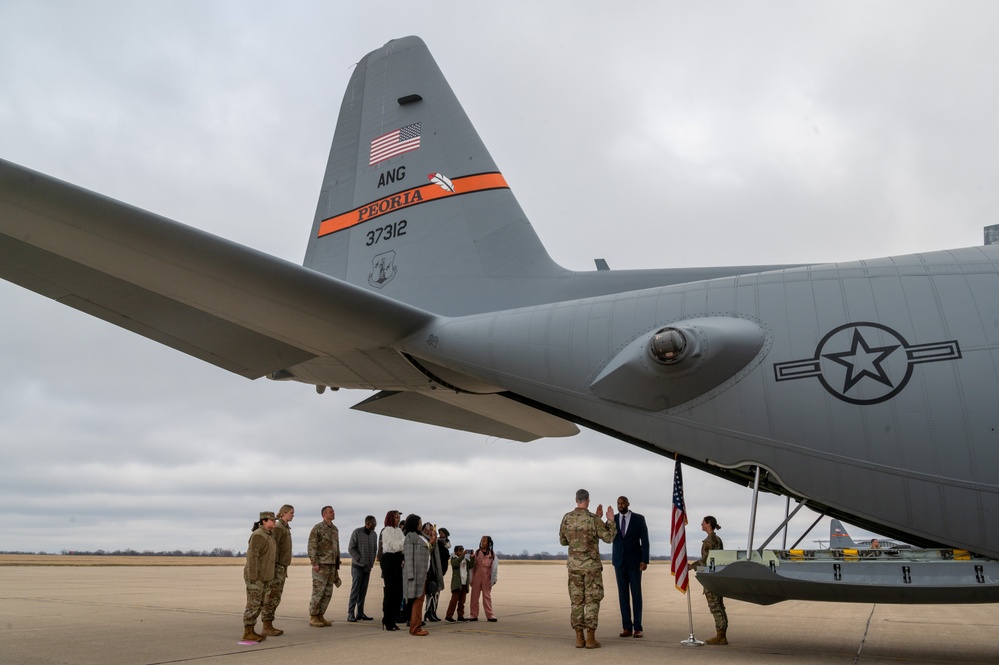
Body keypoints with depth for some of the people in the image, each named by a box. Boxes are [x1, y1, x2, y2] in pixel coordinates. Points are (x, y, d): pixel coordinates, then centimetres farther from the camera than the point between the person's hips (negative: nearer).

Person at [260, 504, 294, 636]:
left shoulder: (285, 528, 17)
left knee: (275, 597, 9)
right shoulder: (277, 527, -15)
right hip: (275, 566, -10)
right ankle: (267, 628, -4)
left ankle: (269, 626, 12)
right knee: (271, 597, -7)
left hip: (280, 566, 10)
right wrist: (272, 568, -23)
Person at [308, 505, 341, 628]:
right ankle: (313, 618, 4)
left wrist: (337, 567, 17)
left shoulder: (335, 529, 14)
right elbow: (311, 546, -13)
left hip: (331, 566, 7)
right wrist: (314, 563, -20)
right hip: (321, 565, -7)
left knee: (327, 593, 7)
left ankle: (320, 617, 14)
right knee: (318, 592, -4)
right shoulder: (317, 528, -9)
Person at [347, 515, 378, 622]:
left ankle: (360, 613, 12)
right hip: (358, 566, -5)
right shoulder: (357, 532, -8)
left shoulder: (374, 534, 8)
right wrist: (360, 560, -14)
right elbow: (351, 548, -9)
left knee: (363, 590, 7)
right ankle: (350, 614, -2)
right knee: (355, 590, -5)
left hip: (368, 567, 5)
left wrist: (372, 562, 3)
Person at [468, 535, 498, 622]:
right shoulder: (476, 553, 6)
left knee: (487, 596, 2)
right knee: (474, 596, 4)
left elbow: (494, 567, 2)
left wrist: (493, 579, -4)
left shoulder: (492, 554, 3)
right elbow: (472, 566, 3)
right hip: (476, 576, 1)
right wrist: (471, 578, -3)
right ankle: (473, 615, 10)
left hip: (486, 577, -1)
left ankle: (490, 615, 5)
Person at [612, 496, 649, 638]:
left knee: (636, 594, 0)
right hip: (619, 561, 3)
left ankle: (637, 628, 4)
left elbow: (645, 540, -5)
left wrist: (645, 560, -13)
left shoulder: (639, 519, -3)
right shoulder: (613, 520, 4)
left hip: (634, 561, -3)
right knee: (623, 594, 3)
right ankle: (627, 627, 7)